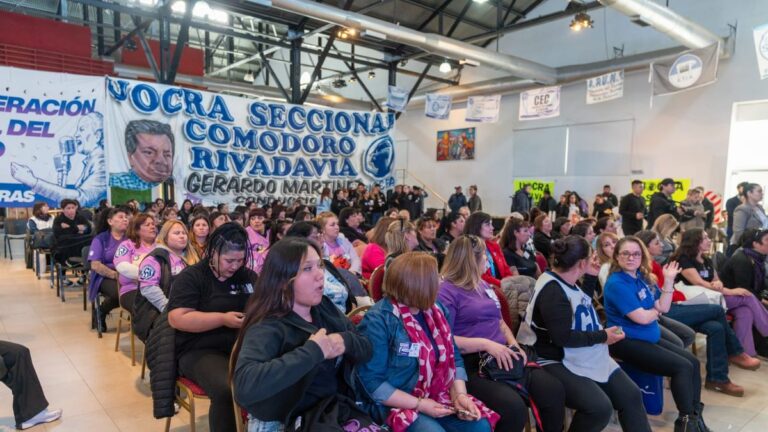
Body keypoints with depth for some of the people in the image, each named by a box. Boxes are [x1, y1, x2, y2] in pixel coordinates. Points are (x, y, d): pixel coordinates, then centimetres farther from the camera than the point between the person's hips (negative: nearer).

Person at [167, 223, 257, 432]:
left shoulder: (249, 276, 14)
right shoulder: (191, 276, -1)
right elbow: (177, 319, -11)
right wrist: (223, 319, -17)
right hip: (201, 351, -4)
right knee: (227, 390, -35)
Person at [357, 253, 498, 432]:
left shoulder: (435, 310, 5)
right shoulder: (377, 321, -18)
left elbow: (453, 357, 8)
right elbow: (373, 383, -18)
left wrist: (460, 394, -9)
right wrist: (419, 404, -20)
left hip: (438, 398, 6)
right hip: (395, 405, -6)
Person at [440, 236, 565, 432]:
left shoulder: (482, 284, 20)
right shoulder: (445, 291, -8)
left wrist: (514, 345, 5)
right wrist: (486, 344, -22)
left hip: (502, 357, 8)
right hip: (472, 364, -7)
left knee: (554, 390, -12)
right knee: (513, 407, -30)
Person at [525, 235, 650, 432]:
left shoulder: (568, 282, 6)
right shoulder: (552, 291, -23)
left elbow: (584, 305, 24)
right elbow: (563, 337, -27)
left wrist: (591, 276, 11)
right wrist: (602, 336, -16)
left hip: (590, 357, 10)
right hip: (559, 363, -10)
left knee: (631, 395, 5)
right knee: (601, 408, -26)